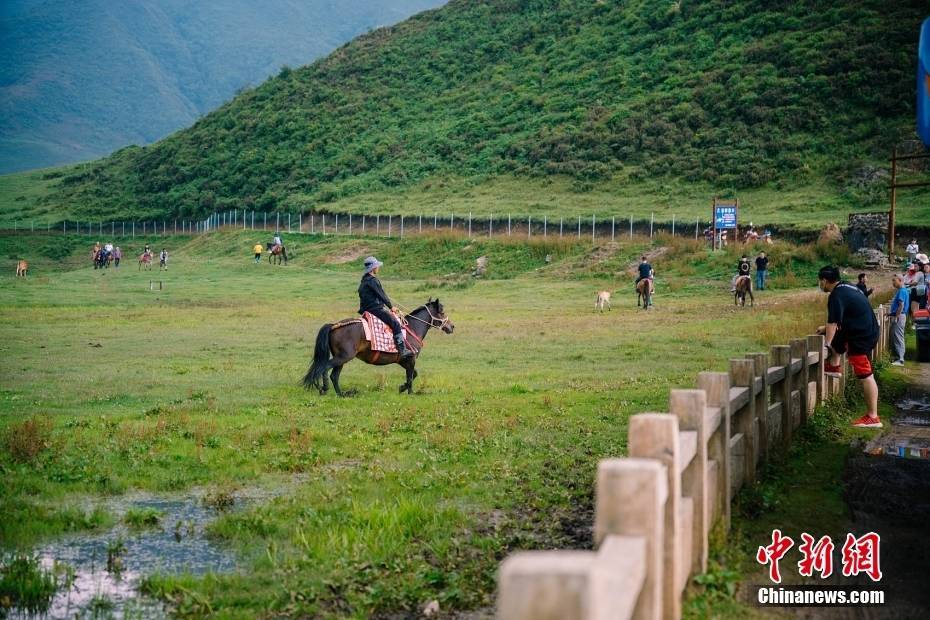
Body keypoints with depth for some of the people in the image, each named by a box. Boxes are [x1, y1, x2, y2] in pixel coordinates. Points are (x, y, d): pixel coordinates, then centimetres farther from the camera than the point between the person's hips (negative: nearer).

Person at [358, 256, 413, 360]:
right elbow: (382, 295, -13)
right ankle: (402, 350, -23)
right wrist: (391, 306, -1)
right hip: (375, 308, -11)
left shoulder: (365, 280, 17)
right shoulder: (373, 280, -15)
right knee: (395, 323, -16)